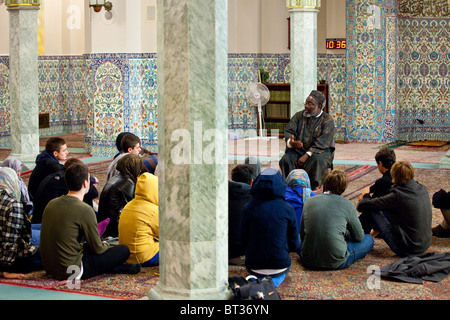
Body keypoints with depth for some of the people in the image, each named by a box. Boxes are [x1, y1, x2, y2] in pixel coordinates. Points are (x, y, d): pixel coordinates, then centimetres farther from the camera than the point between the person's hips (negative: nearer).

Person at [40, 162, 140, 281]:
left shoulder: (51, 204, 4)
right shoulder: (85, 210, -18)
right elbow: (97, 248, -8)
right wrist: (105, 245, 15)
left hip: (48, 267, 8)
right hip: (70, 272, -8)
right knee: (124, 250, 0)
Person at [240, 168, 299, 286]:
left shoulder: (248, 208, -8)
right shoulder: (287, 209, -10)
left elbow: (244, 241, 1)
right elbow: (294, 244, -1)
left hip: (254, 266, 1)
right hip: (280, 265, -1)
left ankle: (258, 277, 5)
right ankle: (277, 278, 4)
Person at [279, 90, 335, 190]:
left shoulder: (327, 120, -5)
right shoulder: (299, 116, 8)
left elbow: (323, 142, -16)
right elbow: (289, 131, -1)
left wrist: (307, 155, -26)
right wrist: (290, 142, -26)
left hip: (320, 151, -3)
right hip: (298, 150, 4)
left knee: (318, 161, -37)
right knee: (286, 159, -26)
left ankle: (312, 189, -33)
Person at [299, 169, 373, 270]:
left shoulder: (309, 201, 5)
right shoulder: (347, 204, -3)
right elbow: (359, 237, 8)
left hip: (308, 261, 4)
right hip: (335, 263, -4)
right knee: (369, 239, 17)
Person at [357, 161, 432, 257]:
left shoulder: (398, 196, -21)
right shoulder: (422, 189, 2)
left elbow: (364, 205, -12)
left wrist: (365, 196, 14)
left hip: (407, 249, -8)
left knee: (371, 210, 0)